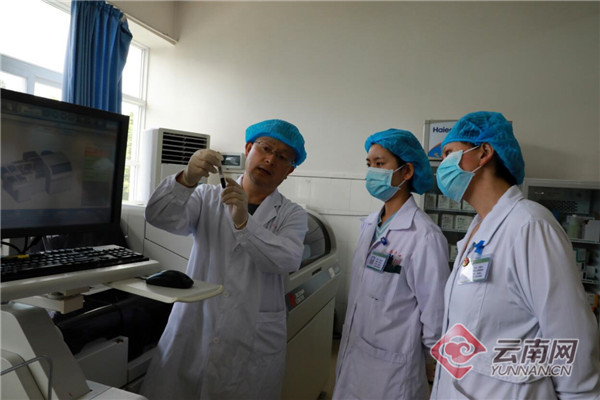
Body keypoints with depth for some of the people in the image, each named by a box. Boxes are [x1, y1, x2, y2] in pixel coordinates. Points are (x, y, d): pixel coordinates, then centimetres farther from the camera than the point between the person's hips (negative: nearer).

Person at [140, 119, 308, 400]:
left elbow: (288, 260, -15)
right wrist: (187, 179, -26)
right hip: (190, 333, 1)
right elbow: (160, 217, -9)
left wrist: (243, 222, -26)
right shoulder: (209, 198, 6)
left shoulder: (292, 215, 3)